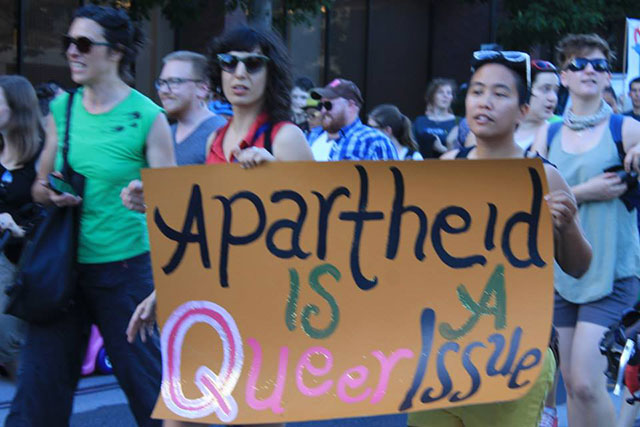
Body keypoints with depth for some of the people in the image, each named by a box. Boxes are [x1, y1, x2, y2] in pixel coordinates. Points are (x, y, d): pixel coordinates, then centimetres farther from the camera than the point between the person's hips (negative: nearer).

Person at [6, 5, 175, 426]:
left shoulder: (147, 118, -8)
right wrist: (48, 194, -8)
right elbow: (40, 184, 14)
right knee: (40, 379, 7)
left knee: (144, 379, 3)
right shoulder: (62, 109, 5)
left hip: (124, 265, -4)